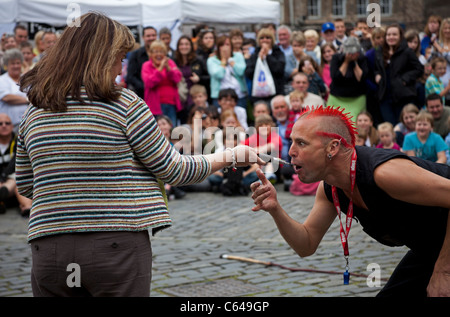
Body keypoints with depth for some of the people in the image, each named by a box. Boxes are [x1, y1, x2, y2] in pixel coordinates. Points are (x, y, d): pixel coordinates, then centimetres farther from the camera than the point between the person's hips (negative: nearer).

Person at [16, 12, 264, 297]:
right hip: (118, 245, -4)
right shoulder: (123, 104, -7)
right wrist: (231, 157, 13)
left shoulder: (34, 112, 8)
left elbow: (26, 186, 17)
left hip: (48, 248, 5)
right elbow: (172, 170, 0)